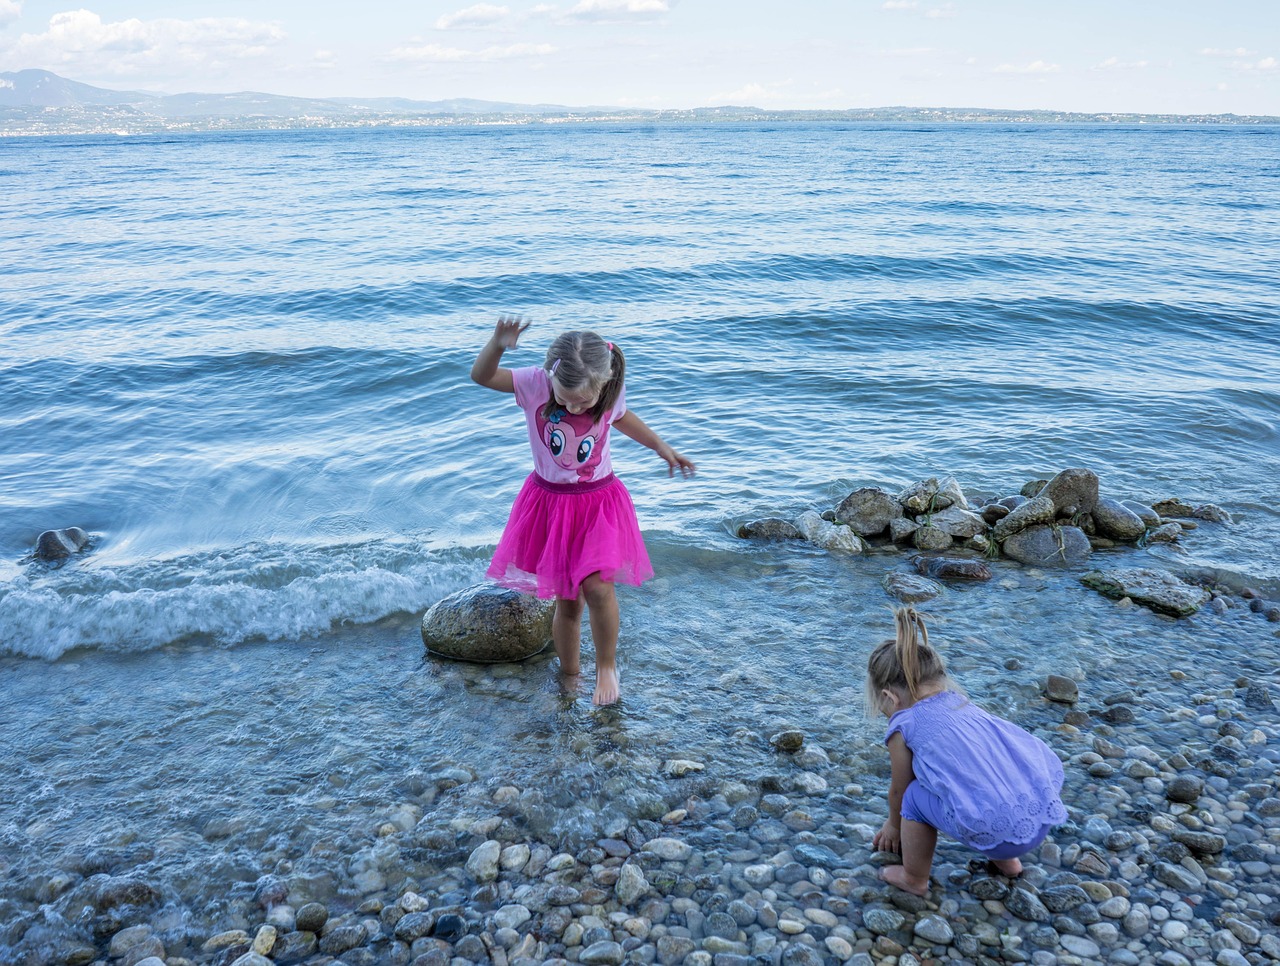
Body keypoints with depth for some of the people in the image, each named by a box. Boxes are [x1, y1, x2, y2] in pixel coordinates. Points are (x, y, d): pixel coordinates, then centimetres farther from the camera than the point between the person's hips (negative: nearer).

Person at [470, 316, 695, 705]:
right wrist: (497, 344, -44)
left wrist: (662, 447, 13)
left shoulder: (611, 392, -13)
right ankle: (569, 677, 29)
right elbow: (481, 376, -26)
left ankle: (606, 666, 7)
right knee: (566, 601, 8)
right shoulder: (535, 383, -19)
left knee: (597, 586, -18)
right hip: (550, 502, 0)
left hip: (599, 502, 0)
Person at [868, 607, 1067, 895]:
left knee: (914, 797, 12)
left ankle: (914, 880, 26)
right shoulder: (962, 703, 23)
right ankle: (1006, 860, 43)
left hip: (996, 834, -7)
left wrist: (894, 824, 42)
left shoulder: (904, 725, 3)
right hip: (1044, 815, 7)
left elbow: (898, 790, 19)